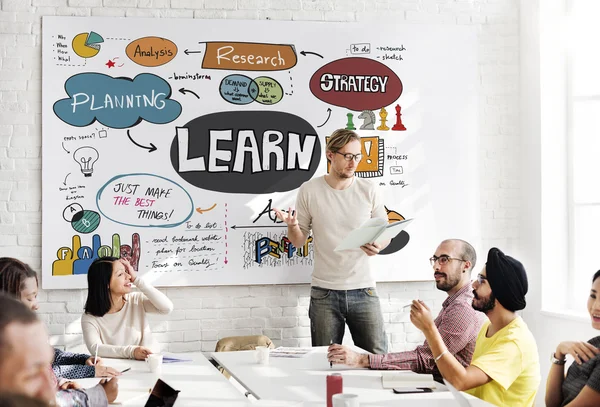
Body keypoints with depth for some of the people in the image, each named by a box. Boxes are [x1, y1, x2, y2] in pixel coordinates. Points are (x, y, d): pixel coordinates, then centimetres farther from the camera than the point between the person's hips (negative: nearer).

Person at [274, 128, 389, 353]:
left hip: (363, 290, 1)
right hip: (324, 293, 0)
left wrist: (378, 246, -15)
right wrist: (292, 225, -15)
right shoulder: (309, 191, 1)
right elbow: (298, 241, 7)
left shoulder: (369, 191, 2)